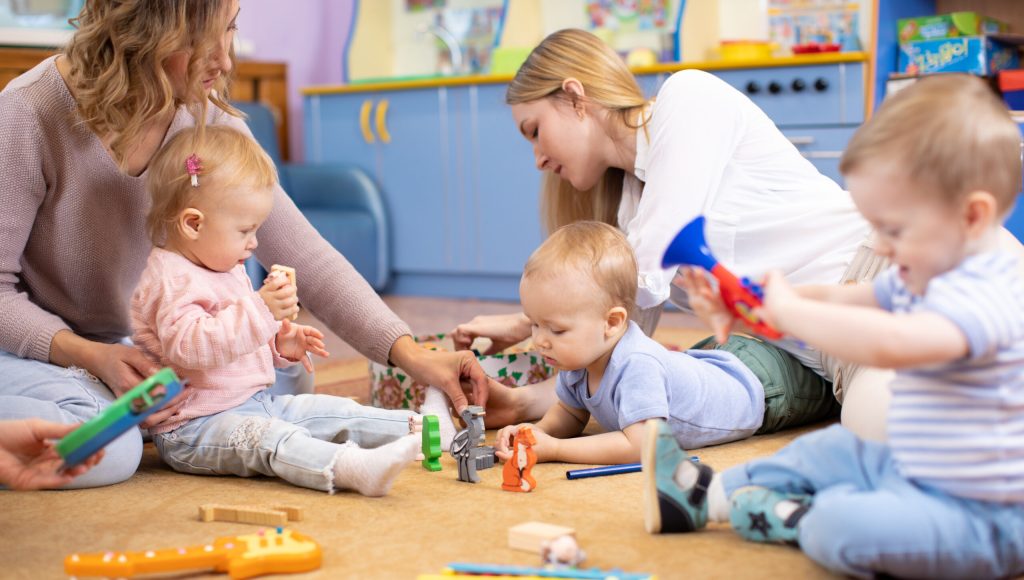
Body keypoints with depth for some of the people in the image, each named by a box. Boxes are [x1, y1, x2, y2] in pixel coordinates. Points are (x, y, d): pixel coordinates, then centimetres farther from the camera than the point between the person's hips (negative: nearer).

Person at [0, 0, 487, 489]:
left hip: (128, 346, 6)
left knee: (288, 380, -4)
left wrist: (410, 355, -22)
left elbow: (306, 259, -13)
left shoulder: (209, 121, -11)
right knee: (104, 451, -33)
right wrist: (93, 357, -32)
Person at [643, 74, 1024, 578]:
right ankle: (706, 497, 24)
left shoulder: (982, 297, -27)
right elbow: (842, 300, 13)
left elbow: (888, 343, -44)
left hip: (984, 519, -11)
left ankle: (793, 518, 0)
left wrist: (788, 310, -31)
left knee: (839, 527, -30)